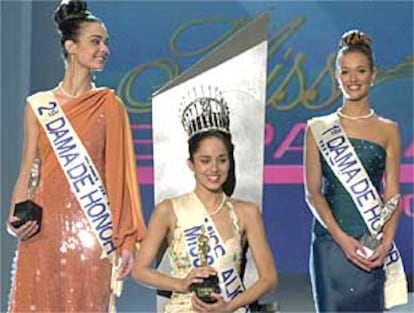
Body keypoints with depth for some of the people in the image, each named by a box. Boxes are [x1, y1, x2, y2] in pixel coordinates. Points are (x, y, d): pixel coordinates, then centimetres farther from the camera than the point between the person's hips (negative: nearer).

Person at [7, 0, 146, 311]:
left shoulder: (109, 105, 4)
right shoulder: (38, 105, 8)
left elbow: (119, 174, 1)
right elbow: (28, 172, 10)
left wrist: (127, 241, -5)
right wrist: (15, 218, -7)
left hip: (91, 228, -1)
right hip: (43, 227, 1)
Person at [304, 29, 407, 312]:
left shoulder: (388, 130, 9)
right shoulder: (319, 129, 6)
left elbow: (392, 195, 5)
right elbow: (313, 192, 1)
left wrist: (386, 242, -10)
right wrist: (341, 237, -11)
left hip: (373, 244, 1)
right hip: (330, 240, -1)